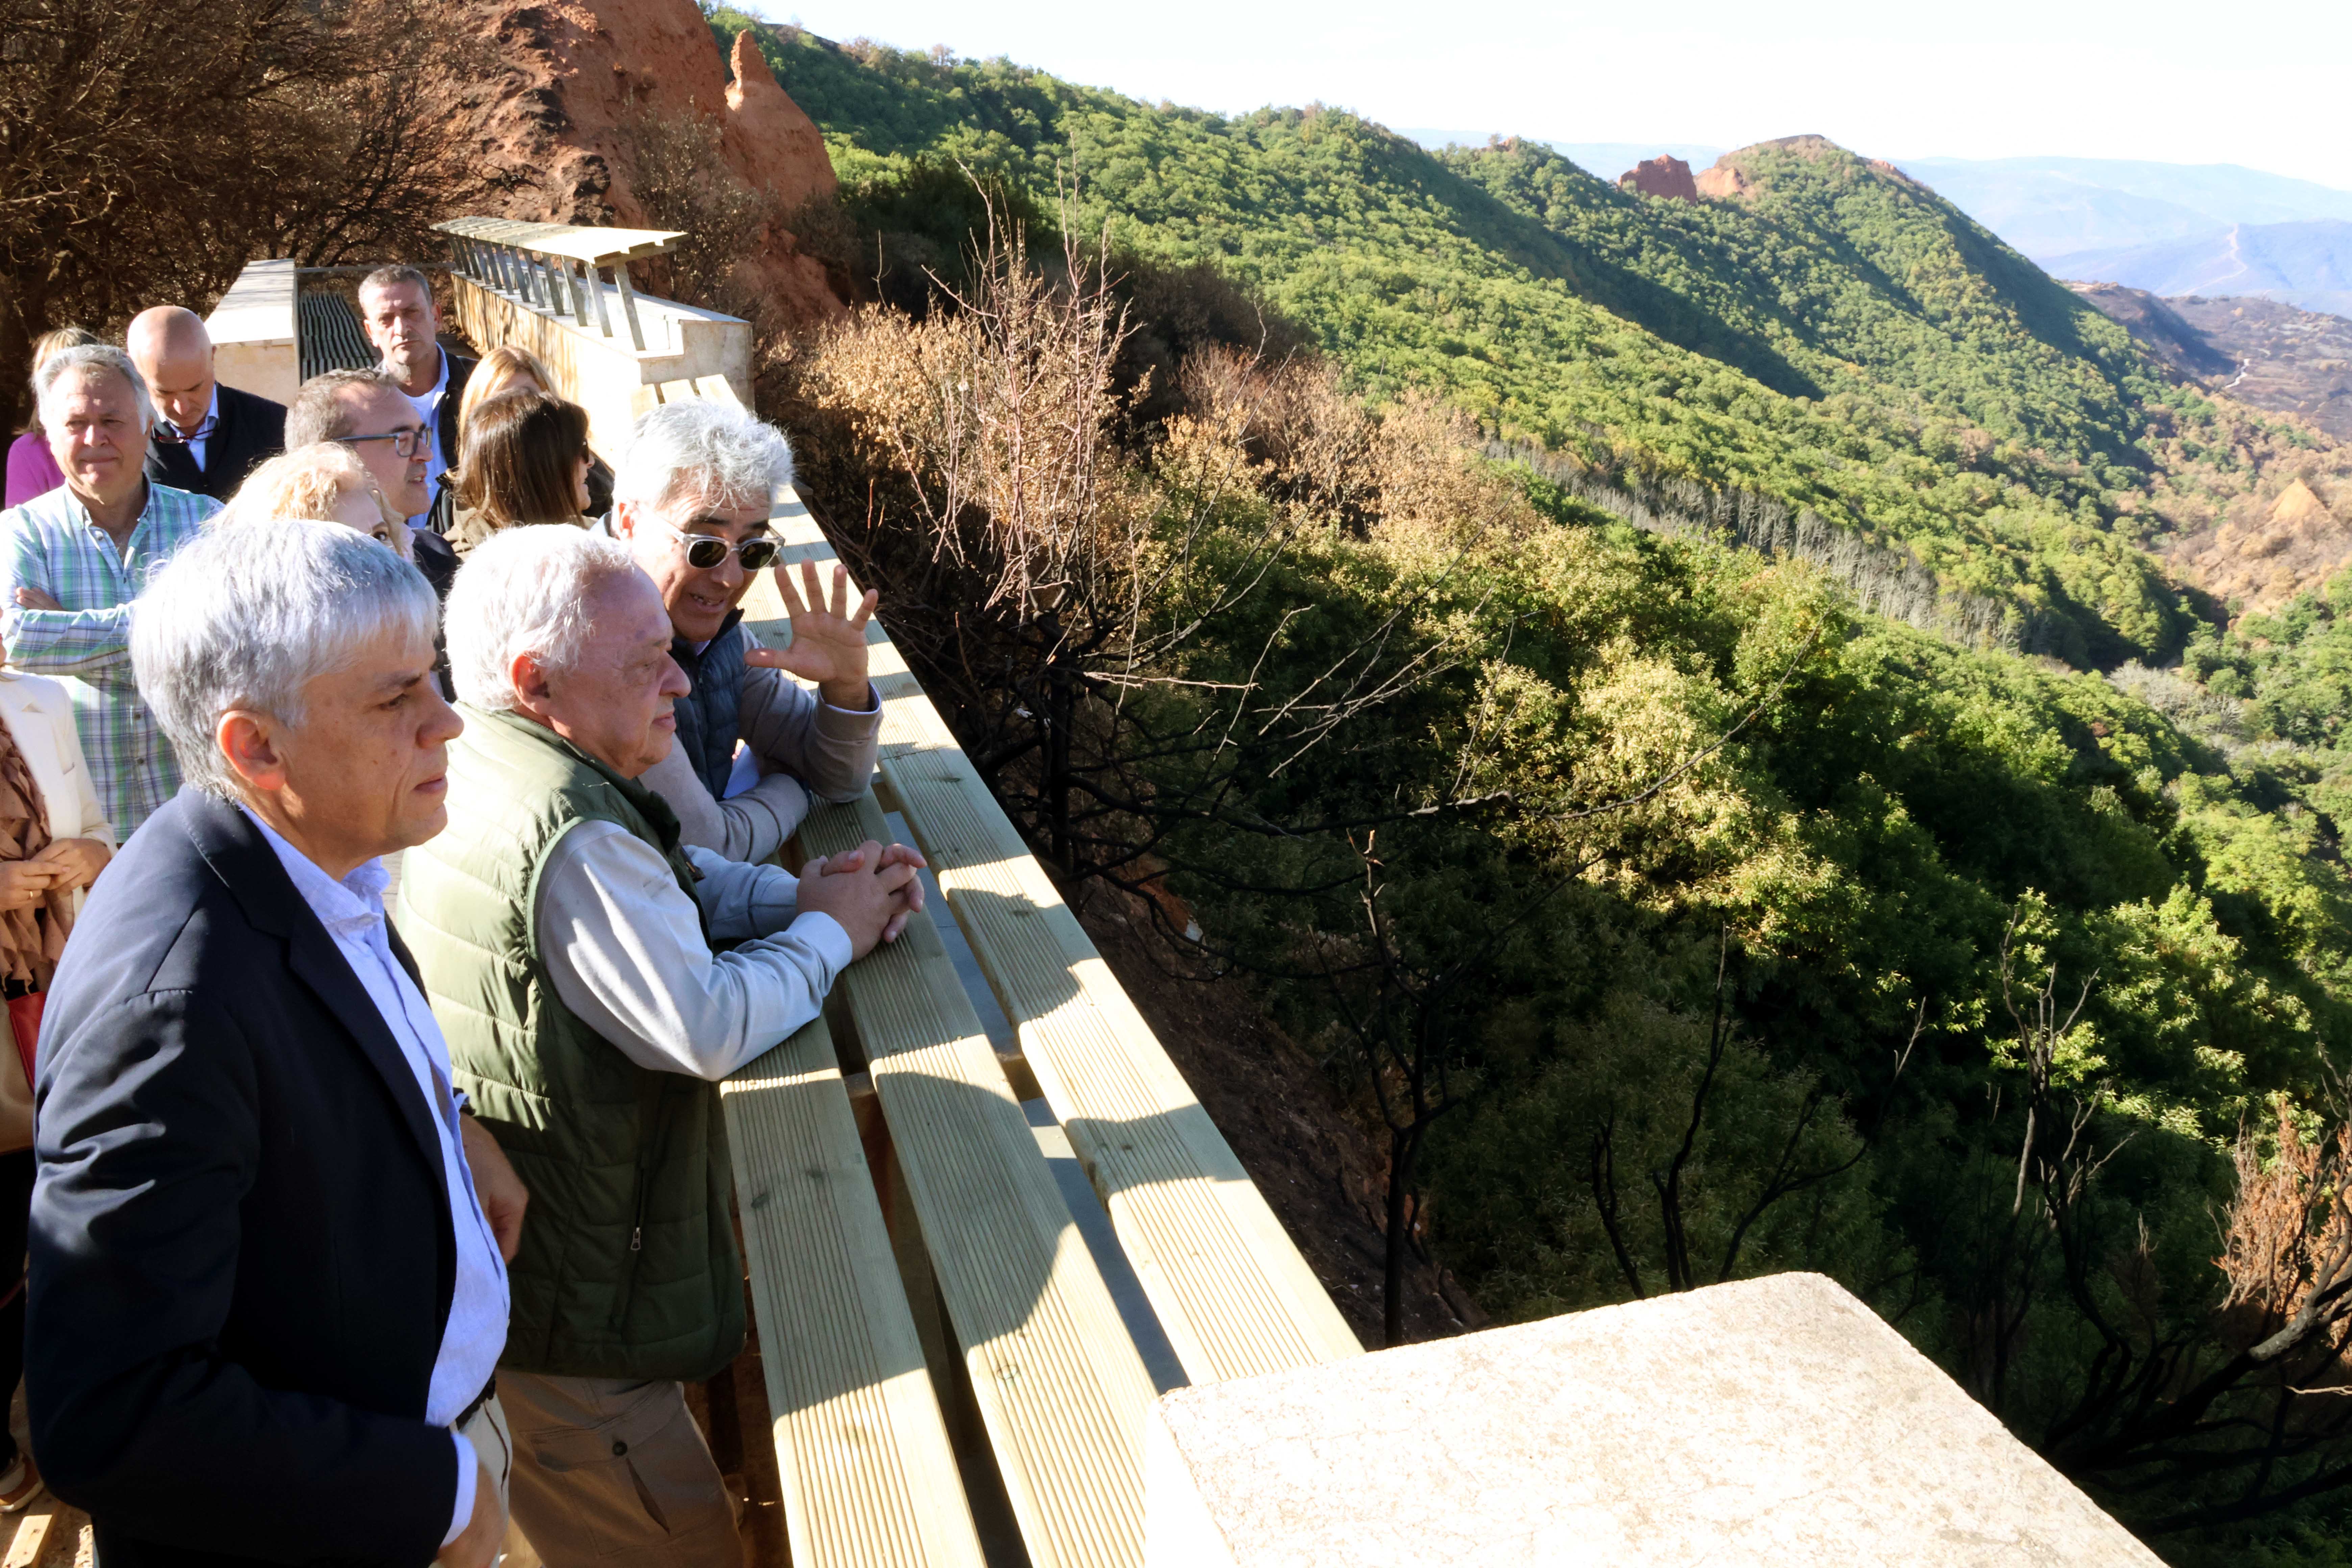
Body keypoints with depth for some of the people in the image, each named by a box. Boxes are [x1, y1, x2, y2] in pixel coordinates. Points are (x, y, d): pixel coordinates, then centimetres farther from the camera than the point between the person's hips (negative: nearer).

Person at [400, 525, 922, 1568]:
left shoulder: (474, 776, 5)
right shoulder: (569, 836, -28)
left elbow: (666, 891, 14)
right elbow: (706, 1029, -27)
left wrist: (800, 894, -2)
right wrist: (828, 934, -11)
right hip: (559, 1326, -10)